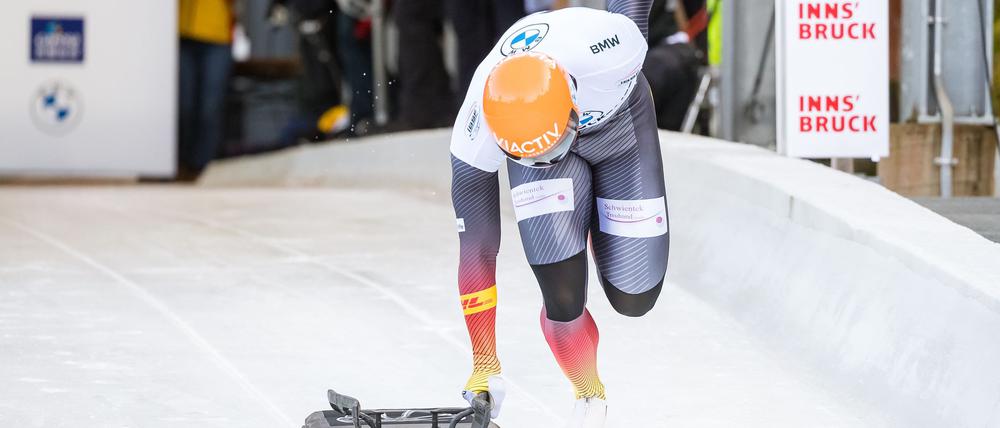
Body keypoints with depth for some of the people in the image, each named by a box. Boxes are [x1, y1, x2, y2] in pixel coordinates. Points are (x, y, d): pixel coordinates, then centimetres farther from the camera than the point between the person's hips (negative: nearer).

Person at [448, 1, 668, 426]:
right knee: (562, 299, -17)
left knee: (633, 297, -2)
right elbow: (476, 249, -29)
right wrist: (484, 366, -25)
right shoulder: (481, 116, -38)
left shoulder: (604, 47, -44)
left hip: (619, 121, 1)